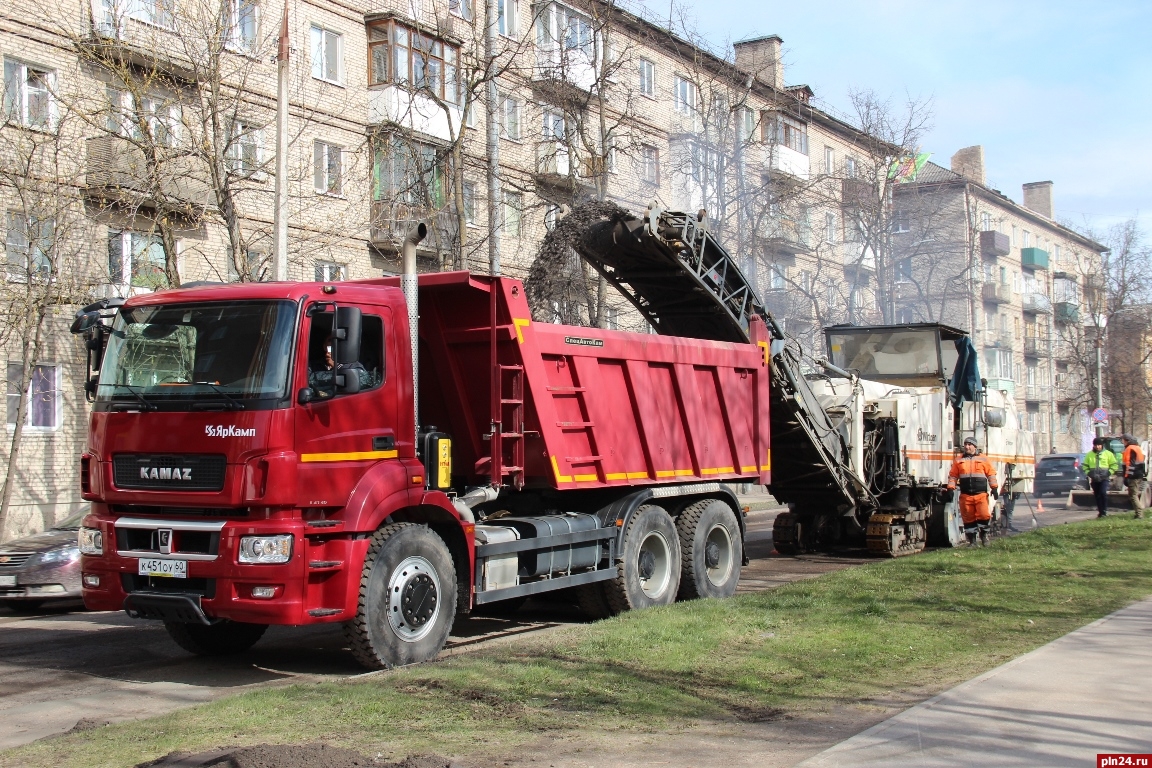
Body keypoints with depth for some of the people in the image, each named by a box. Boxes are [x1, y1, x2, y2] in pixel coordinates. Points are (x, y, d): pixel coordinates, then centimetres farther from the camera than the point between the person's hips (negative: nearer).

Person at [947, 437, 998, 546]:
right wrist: (951, 488, 2)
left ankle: (983, 534, 11)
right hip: (965, 495, 2)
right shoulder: (958, 461, 13)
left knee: (984, 515, -13)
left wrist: (994, 487, 0)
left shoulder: (983, 460, 10)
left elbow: (991, 474, 8)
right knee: (968, 517, 2)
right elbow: (953, 476, 13)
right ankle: (972, 539, 11)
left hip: (981, 494, -2)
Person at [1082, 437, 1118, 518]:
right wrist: (1089, 473, -2)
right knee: (1097, 496, 7)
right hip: (1094, 479, 3)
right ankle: (1100, 511, 15)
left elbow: (1114, 465, 4)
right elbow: (1085, 466, 14)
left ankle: (1104, 511, -11)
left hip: (1104, 478, -3)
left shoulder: (1108, 454, 1)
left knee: (1103, 493, -19)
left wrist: (1109, 473, -10)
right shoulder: (1089, 454, 8)